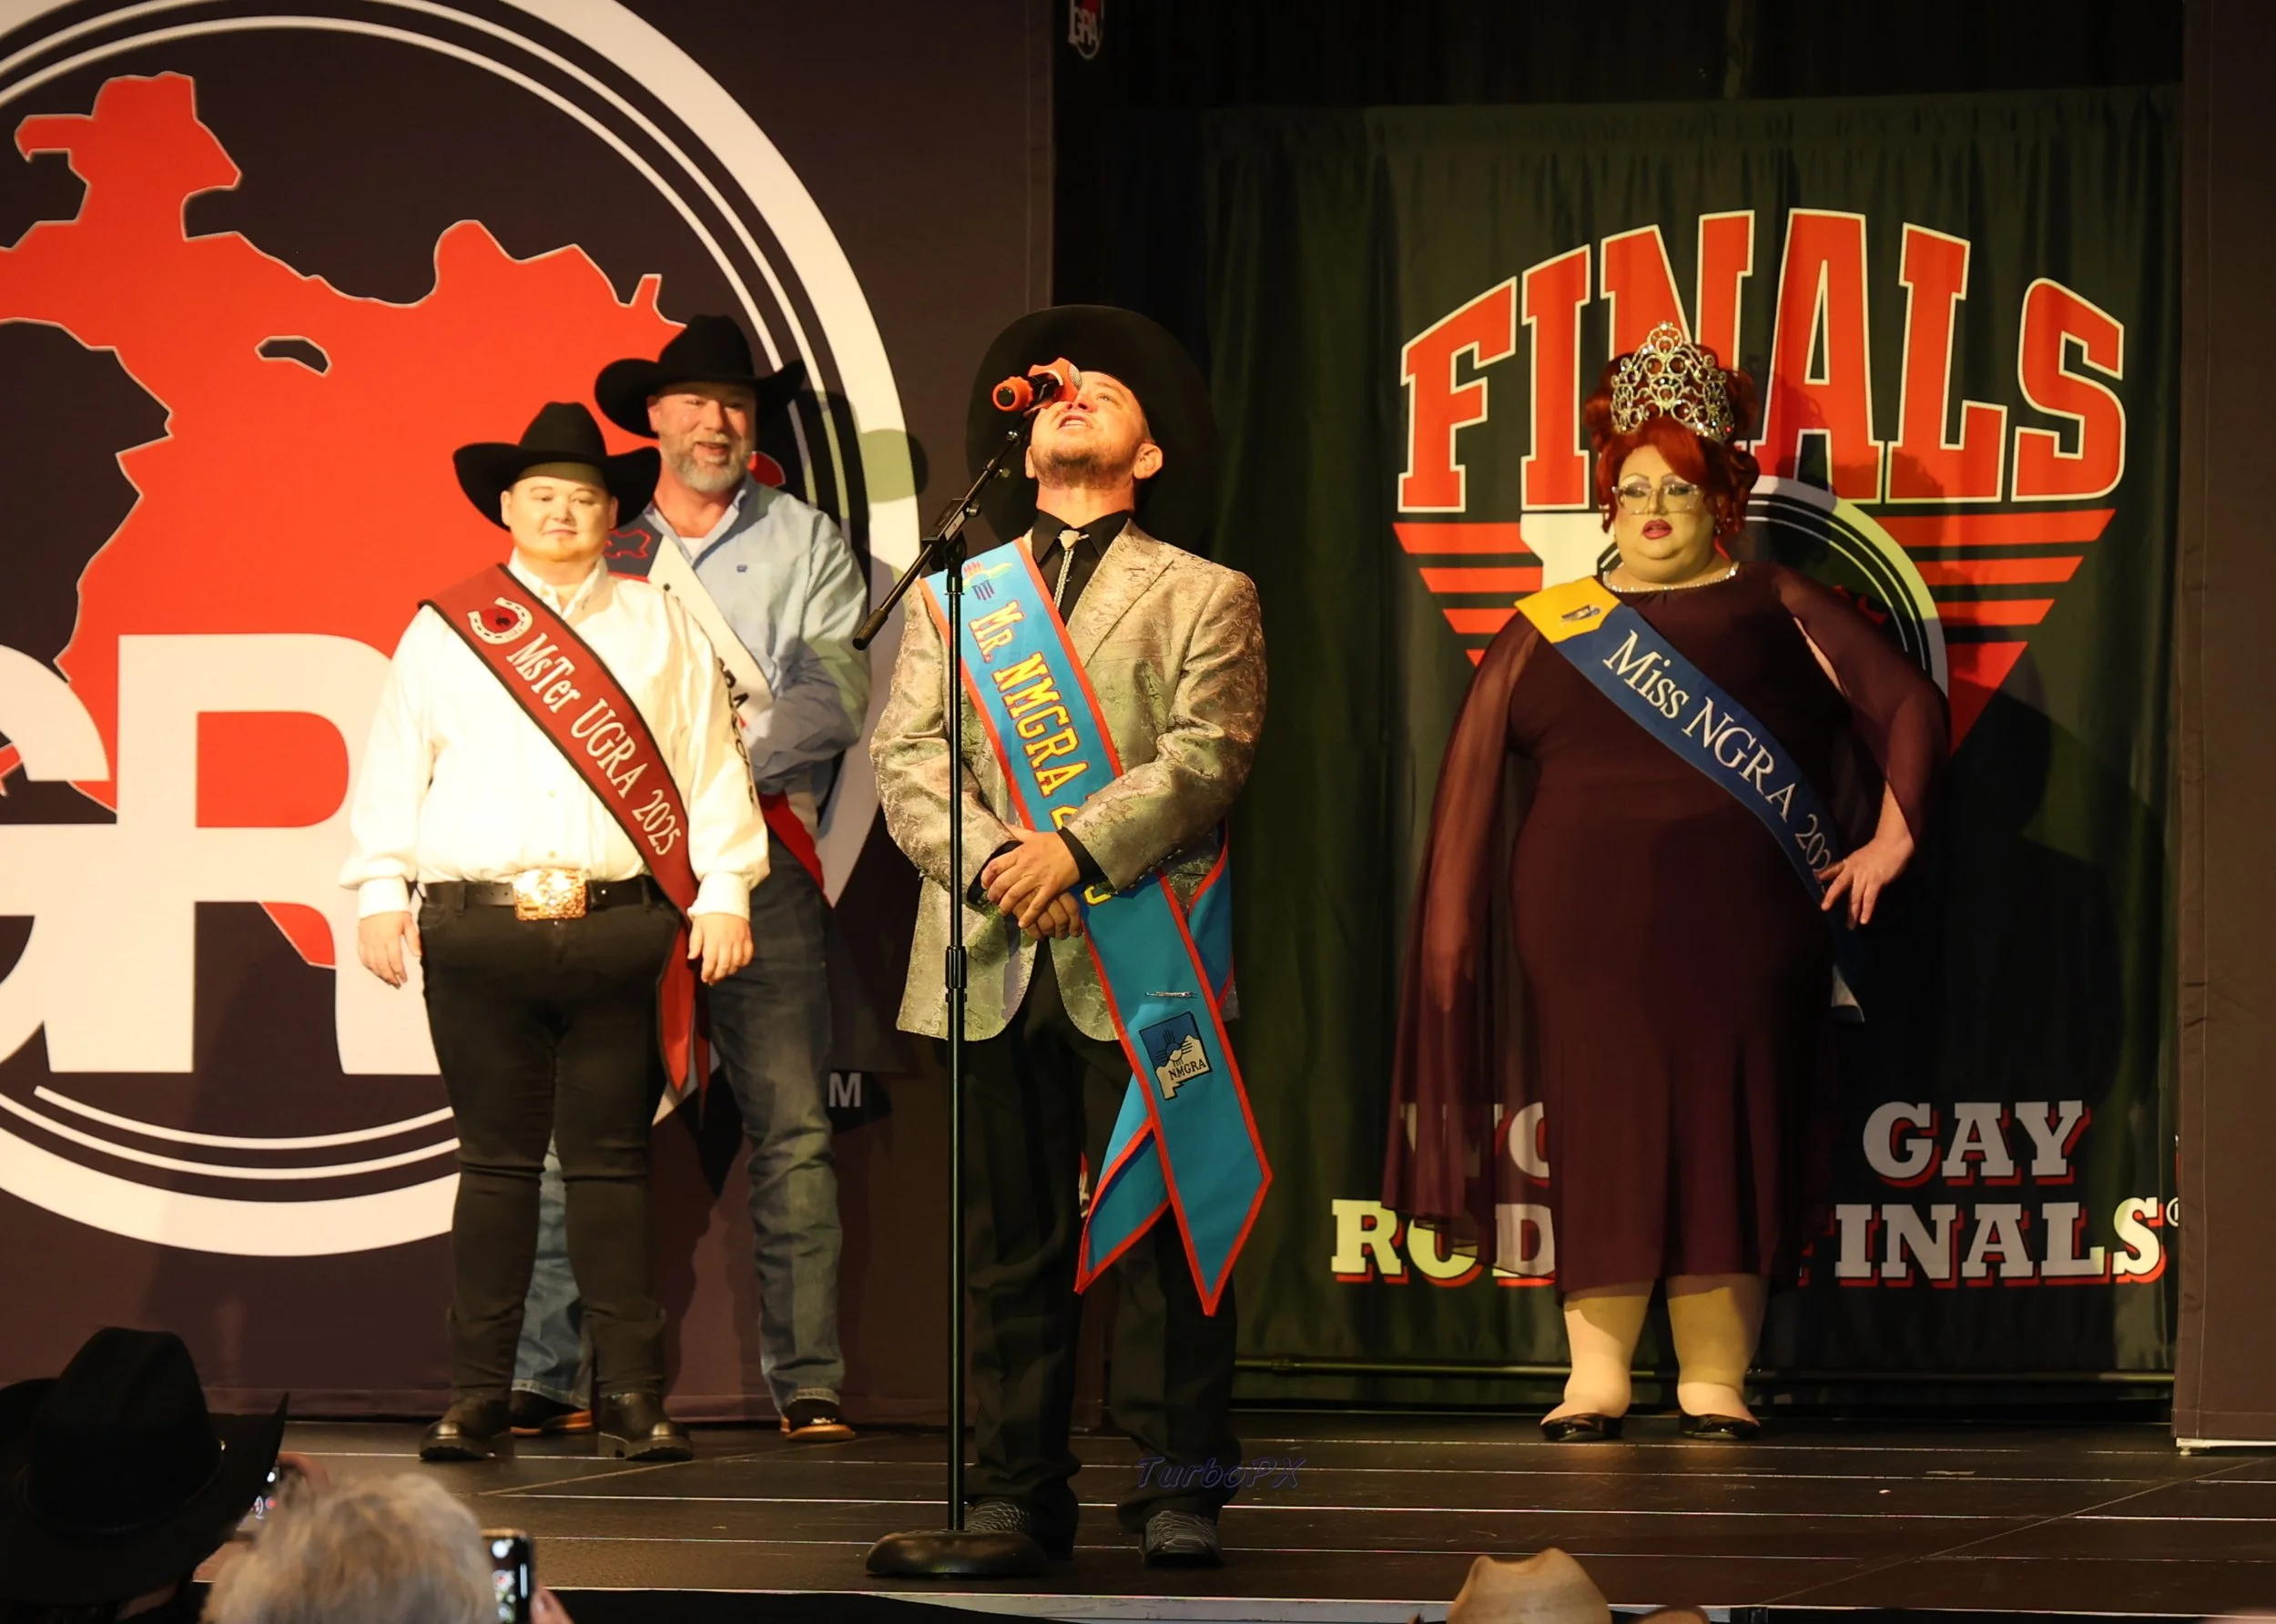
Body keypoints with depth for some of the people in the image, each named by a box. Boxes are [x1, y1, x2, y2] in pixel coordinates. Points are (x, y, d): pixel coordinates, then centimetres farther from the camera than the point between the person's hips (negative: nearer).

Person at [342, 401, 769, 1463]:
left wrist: (724, 893, -1)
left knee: (610, 1163, 0)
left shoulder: (661, 629, 13)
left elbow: (711, 766, 8)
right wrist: (380, 894, 1)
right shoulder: (442, 631, 12)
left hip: (618, 927, 0)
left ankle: (633, 1398, 3)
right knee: (495, 1162, 2)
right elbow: (393, 768, 10)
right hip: (479, 928, 0)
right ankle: (477, 1397, 7)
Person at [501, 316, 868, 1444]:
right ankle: (548, 1377, -2)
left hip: (761, 856, 0)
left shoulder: (806, 543, 12)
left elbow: (837, 697, 0)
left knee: (791, 1128, -4)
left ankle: (806, 1382, -2)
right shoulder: (598, 545, 14)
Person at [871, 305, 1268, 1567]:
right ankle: (1017, 1487, 8)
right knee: (1008, 1240, 3)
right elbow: (907, 756, 7)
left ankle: (1178, 1487, 0)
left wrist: (1078, 848, -16)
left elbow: (1207, 752, -3)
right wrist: (992, 864, -11)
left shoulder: (1204, 597, 12)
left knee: (1160, 1228, -5)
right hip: (991, 963, 2)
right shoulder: (951, 597, 19)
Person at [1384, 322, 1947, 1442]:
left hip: (1738, 930, -1)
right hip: (1590, 930, 1)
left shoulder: (1776, 612, 8)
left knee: (1730, 1135, -2)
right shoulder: (1550, 632, 11)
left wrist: (1891, 839, -3)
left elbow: (1908, 706, 7)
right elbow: (1473, 777, 8)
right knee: (1600, 1137, -2)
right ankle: (1596, 1376, 2)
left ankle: (1715, 1379, 2)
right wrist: (1453, 928, 0)